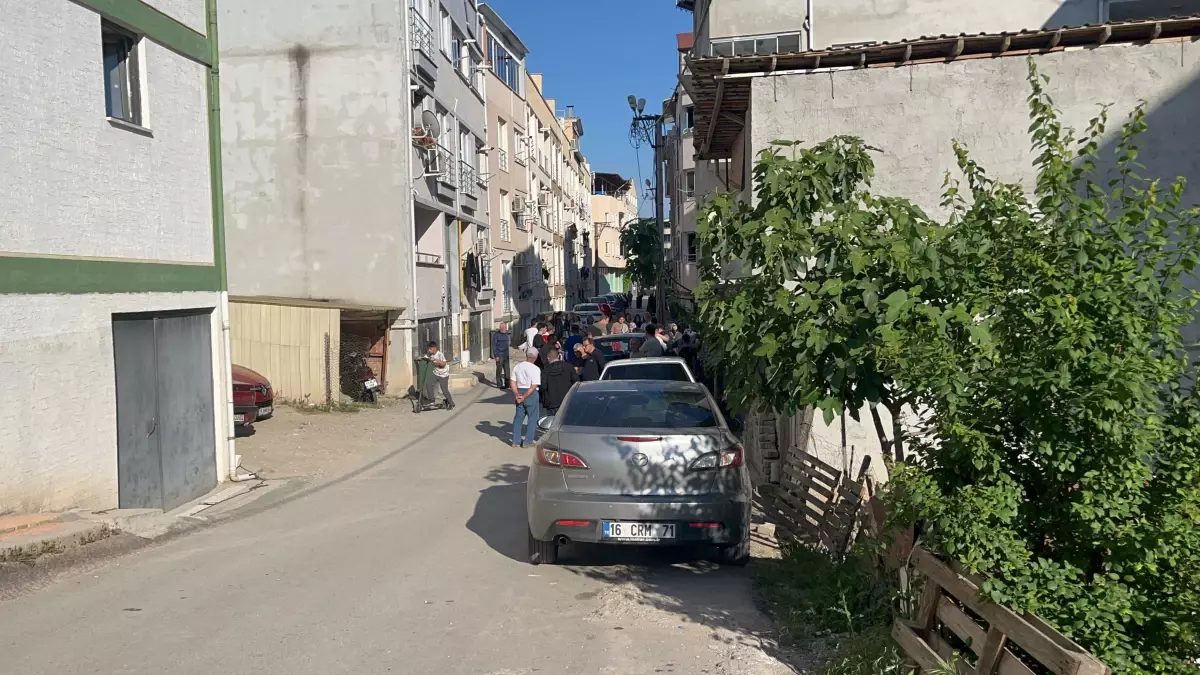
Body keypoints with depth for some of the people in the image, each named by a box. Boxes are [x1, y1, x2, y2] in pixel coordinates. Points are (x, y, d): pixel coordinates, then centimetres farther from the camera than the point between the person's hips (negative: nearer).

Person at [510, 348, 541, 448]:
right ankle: (528, 441, 7)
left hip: (519, 392, 5)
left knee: (518, 417, 13)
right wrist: (524, 397, -14)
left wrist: (517, 394, -3)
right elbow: (534, 386, -18)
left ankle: (516, 441, 16)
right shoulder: (535, 369, -13)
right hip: (531, 394, -5)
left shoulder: (517, 366, 3)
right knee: (532, 417, 7)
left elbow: (512, 382, 1)